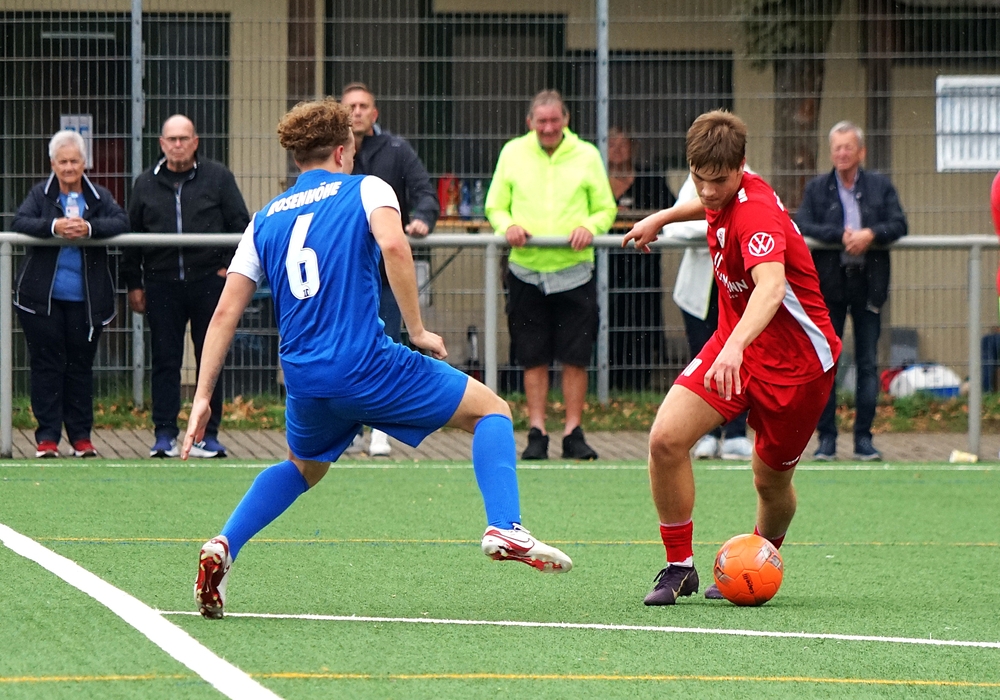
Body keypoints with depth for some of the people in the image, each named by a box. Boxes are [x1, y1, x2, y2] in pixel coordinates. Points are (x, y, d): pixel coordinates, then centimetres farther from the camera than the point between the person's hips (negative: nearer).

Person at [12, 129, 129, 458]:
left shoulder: (99, 197, 5)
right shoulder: (41, 194, 4)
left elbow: (121, 222, -9)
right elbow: (19, 222, -12)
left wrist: (90, 228, -28)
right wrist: (53, 227, -29)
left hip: (85, 298, 1)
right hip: (43, 295, -1)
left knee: (81, 365, 6)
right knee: (47, 363, -1)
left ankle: (81, 436, 13)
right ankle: (47, 437, 3)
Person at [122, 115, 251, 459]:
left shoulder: (218, 177, 4)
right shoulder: (146, 184, 10)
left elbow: (240, 224, 5)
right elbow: (132, 234, 13)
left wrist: (230, 266, -4)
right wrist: (134, 283, 8)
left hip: (208, 280, -1)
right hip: (162, 284, 1)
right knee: (165, 360, 0)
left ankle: (208, 434, 8)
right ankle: (165, 434, 3)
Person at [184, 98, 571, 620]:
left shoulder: (265, 219, 17)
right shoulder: (364, 190, 5)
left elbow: (225, 313, 12)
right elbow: (393, 245, -18)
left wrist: (203, 397, 12)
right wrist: (417, 331, -11)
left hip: (303, 380, 5)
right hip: (367, 363, -5)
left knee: (304, 468, 33)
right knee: (490, 409, 9)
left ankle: (222, 549, 13)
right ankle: (504, 528, -12)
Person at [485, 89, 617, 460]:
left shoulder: (587, 155, 5)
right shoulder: (512, 153, 7)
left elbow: (606, 209, 8)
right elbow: (495, 205, 11)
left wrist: (589, 227, -14)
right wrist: (507, 225, -11)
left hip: (574, 270, -1)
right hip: (526, 269, 1)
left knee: (575, 357, -2)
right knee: (533, 357, 2)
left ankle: (573, 433, 5)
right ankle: (536, 433, 8)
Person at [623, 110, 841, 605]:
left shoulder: (754, 211, -29)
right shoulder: (728, 193, -3)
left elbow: (771, 287, -48)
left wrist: (735, 347, -63)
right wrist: (662, 217, 33)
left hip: (795, 359, -7)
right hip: (734, 343, 7)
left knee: (771, 481, 6)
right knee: (666, 439, -14)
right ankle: (679, 566, -1)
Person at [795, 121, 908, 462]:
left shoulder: (881, 186, 7)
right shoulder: (817, 188, 6)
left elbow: (899, 225, -3)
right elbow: (802, 226, -6)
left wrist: (870, 234, -21)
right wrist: (841, 236, -19)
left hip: (868, 282, 0)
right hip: (830, 282, 0)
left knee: (868, 363, 2)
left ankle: (864, 437, 7)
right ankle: (826, 437, 4)